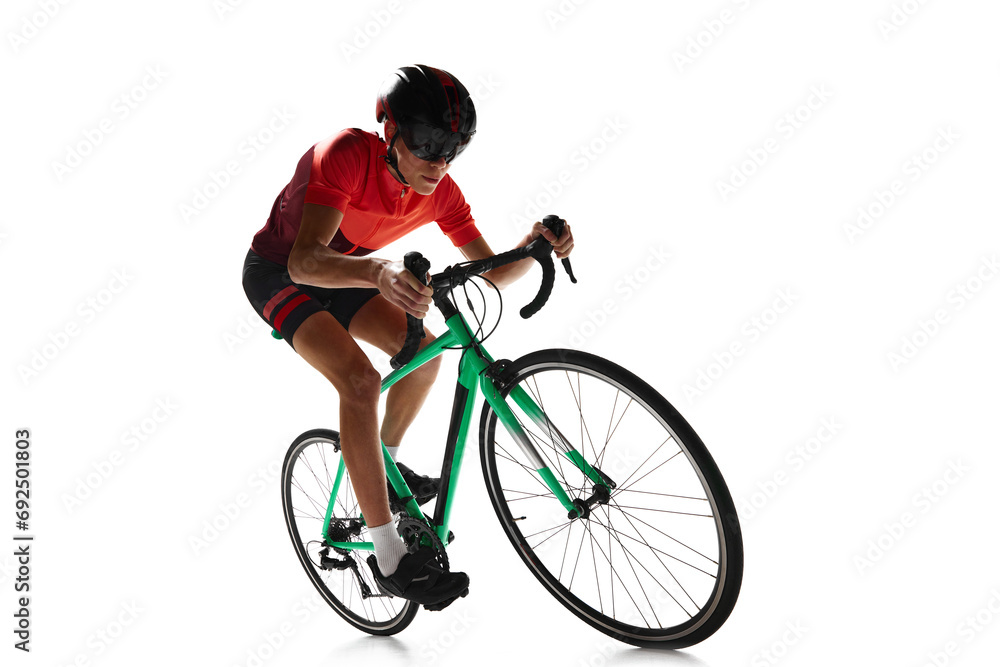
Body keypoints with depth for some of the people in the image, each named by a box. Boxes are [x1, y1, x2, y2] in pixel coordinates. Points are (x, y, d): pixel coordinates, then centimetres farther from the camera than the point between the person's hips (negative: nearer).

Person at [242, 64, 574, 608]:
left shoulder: (440, 192, -15)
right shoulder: (347, 154, -33)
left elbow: (493, 273, -11)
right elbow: (305, 261, -44)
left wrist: (535, 245, -31)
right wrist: (379, 271, -63)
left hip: (344, 273, 7)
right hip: (278, 273, -6)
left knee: (424, 351, -7)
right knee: (359, 378, -27)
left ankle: (385, 467, 20)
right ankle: (390, 561, -23)